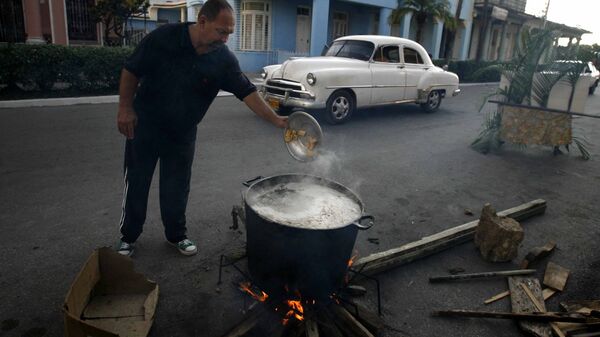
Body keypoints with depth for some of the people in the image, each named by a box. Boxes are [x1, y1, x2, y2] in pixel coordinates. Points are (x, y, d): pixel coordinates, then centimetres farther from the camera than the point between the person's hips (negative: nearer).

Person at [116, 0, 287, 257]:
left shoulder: (224, 60, -13)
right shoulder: (164, 38, -18)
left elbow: (247, 92, -14)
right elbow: (131, 71, -9)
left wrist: (276, 120, -22)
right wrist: (125, 108, -13)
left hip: (183, 132, 2)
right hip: (145, 124, -1)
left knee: (177, 187, 9)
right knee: (136, 182, 8)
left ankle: (176, 235, 29)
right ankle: (128, 236, 27)